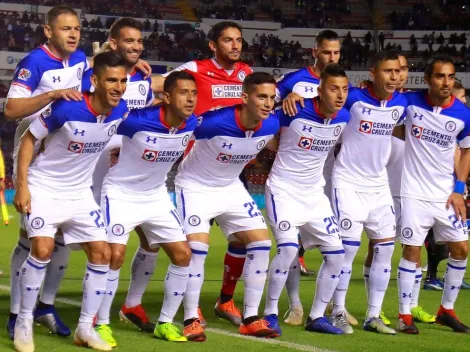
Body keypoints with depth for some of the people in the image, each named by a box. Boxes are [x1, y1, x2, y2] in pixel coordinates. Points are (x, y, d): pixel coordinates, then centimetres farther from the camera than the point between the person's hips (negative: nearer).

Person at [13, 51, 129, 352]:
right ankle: (24, 324, -4)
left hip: (80, 192, 6)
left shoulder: (121, 110, -11)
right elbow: (29, 139, -14)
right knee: (43, 249, -21)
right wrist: (22, 186, -17)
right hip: (44, 187, -5)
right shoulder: (66, 108, -26)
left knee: (102, 253, -1)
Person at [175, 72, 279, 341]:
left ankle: (251, 319, 7)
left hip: (231, 188, 6)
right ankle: (191, 320, -7)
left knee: (261, 241, -1)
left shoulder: (271, 125, -17)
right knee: (197, 245, -20)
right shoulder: (215, 122, -34)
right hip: (195, 186, -6)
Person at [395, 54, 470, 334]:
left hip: (446, 194, 3)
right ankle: (405, 314, 6)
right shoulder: (410, 102, -10)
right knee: (412, 251, -3)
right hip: (414, 193, -2)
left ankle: (447, 310, 19)